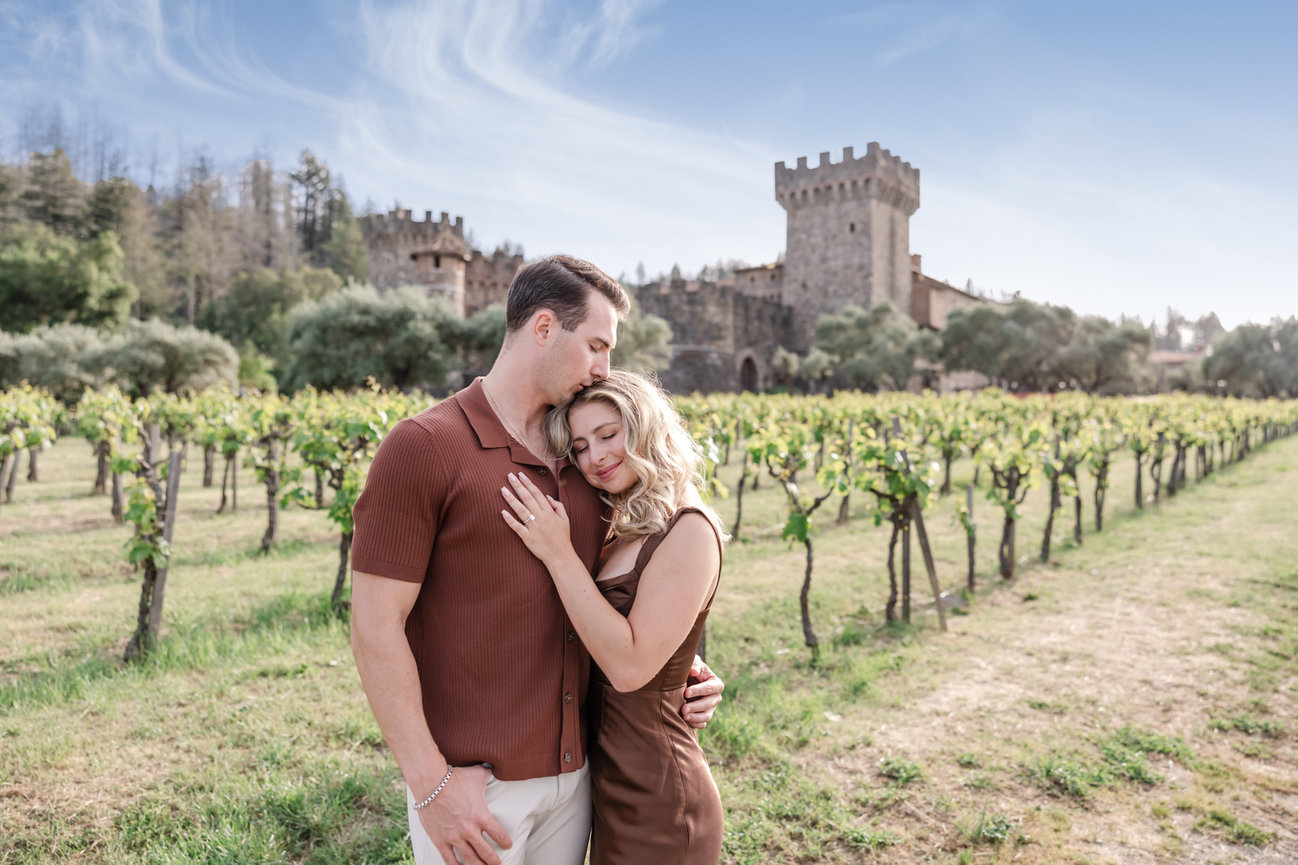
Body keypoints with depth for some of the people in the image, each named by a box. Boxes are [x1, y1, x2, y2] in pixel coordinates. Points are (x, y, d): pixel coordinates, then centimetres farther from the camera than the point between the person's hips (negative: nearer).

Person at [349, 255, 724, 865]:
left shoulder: (582, 458, 7)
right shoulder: (422, 447, -13)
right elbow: (375, 627, -15)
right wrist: (431, 784, -16)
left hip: (572, 773, 6)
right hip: (471, 786, -6)